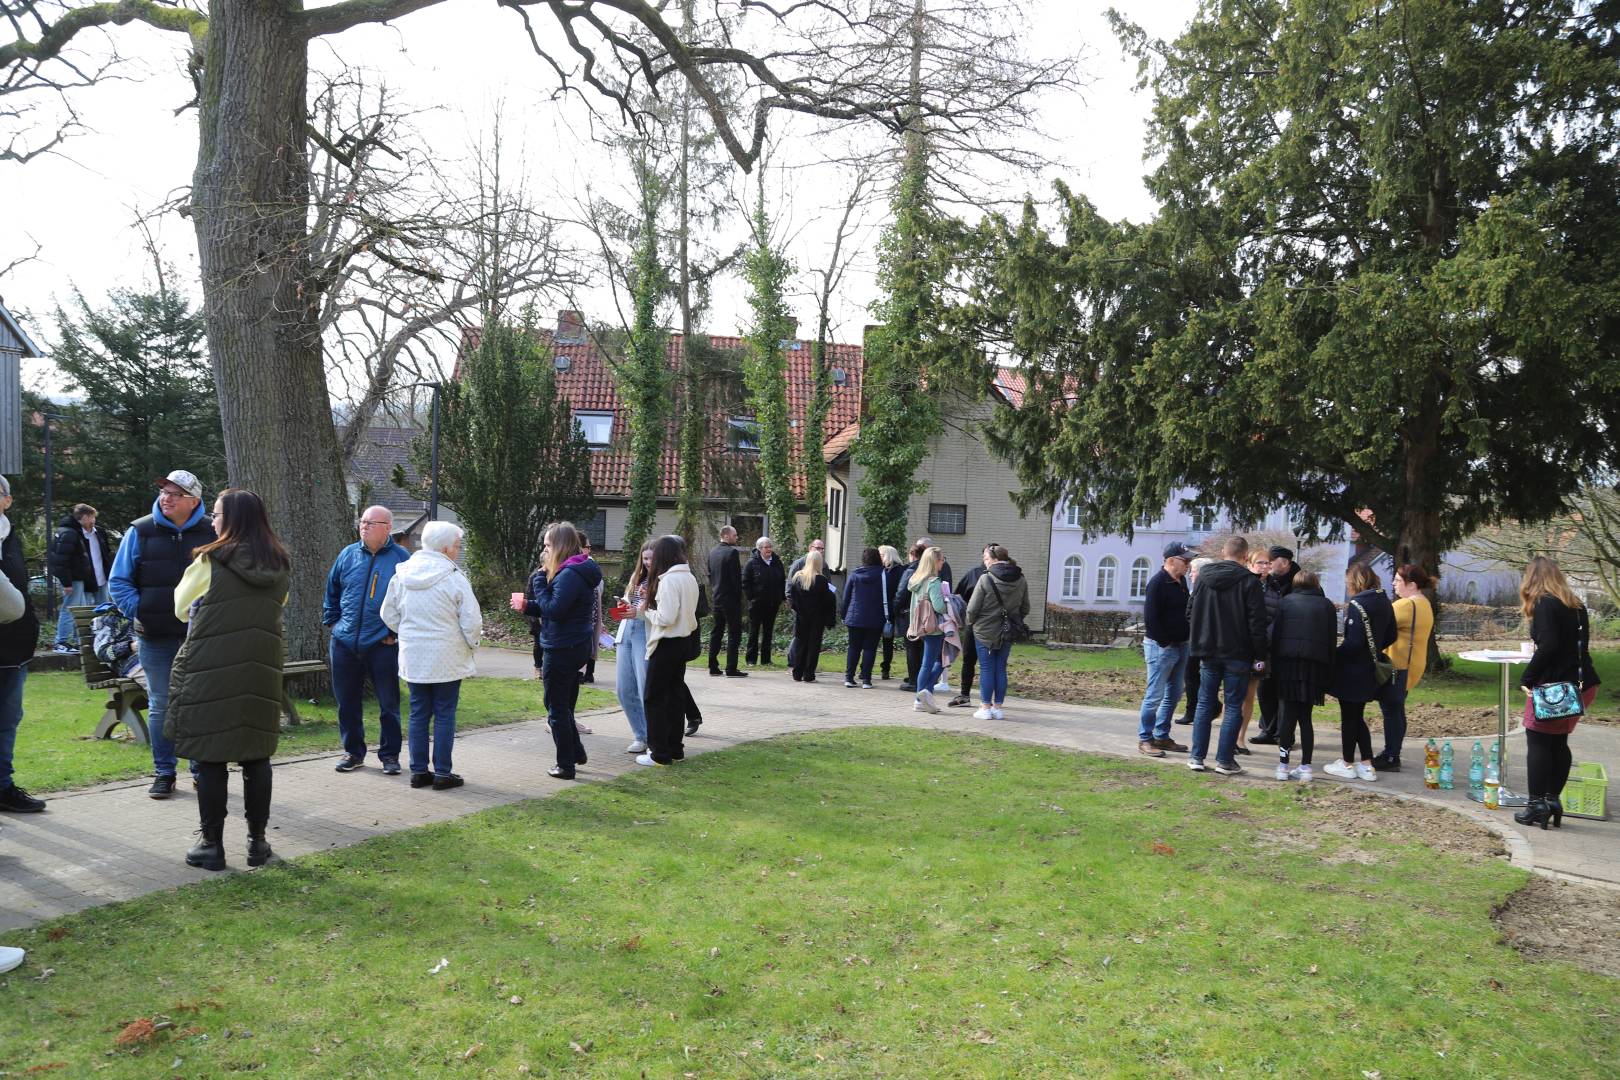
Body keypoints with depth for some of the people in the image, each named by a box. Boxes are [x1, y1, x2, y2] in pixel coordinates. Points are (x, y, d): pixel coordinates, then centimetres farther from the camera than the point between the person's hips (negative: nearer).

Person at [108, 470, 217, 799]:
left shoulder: (212, 532, 1)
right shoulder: (140, 531, 1)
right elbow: (118, 581, 6)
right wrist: (138, 610, -8)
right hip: (155, 637, 0)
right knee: (160, 705, 7)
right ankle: (164, 772, 17)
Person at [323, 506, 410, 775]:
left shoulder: (401, 559, -4)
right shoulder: (348, 555, 6)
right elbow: (332, 593, 18)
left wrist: (397, 633, -4)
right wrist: (332, 623, 11)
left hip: (383, 645, -4)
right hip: (344, 644, 4)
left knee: (388, 703, 4)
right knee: (347, 702, 12)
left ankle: (389, 755, 16)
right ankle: (353, 751, 26)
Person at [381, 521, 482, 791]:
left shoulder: (402, 574, 3)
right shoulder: (453, 577, -14)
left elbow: (389, 614, 10)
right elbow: (472, 620, -13)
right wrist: (471, 643, 6)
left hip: (412, 656, 5)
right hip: (446, 658, -5)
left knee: (418, 713, 12)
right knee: (444, 715, 4)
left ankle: (418, 771, 16)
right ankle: (443, 773, 7)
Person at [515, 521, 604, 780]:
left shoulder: (569, 575, -20)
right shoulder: (577, 571, 11)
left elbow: (553, 610, -24)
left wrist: (541, 579, -15)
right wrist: (527, 606, 5)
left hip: (563, 650, -10)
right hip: (576, 647, 10)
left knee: (557, 709, 2)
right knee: (564, 706, 21)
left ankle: (566, 766, 9)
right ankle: (576, 753, 30)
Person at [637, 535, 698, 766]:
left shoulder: (668, 580, -18)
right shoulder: (690, 578, 9)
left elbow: (666, 618, -23)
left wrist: (645, 610, -4)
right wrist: (641, 611, 12)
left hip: (667, 644, -9)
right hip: (683, 641, 9)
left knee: (654, 697, 0)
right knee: (675, 695, 14)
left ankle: (660, 753, 3)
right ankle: (675, 748, 21)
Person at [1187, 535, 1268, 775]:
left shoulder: (1203, 576, 4)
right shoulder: (1249, 581, -10)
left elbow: (1191, 614, 10)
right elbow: (1257, 622, -11)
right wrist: (1260, 656, -4)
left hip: (1207, 653, 4)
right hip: (1237, 655, -4)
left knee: (1204, 704, 10)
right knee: (1233, 707, 3)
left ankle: (1196, 757, 9)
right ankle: (1224, 760, 3)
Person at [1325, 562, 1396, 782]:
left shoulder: (1357, 605, -19)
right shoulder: (1384, 602, 6)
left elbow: (1354, 641, -23)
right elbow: (1390, 636, 13)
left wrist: (1335, 656, -11)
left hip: (1352, 671, -8)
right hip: (1370, 671, 8)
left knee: (1349, 717, 5)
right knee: (1357, 717, 18)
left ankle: (1347, 764, 15)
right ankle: (1367, 766, 18)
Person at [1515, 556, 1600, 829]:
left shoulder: (1544, 604, -12)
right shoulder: (1576, 605, 12)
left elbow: (1548, 646, -20)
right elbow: (1578, 645, 14)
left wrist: (1527, 679, -14)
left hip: (1553, 685, -8)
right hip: (1582, 684, 8)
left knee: (1538, 742, 0)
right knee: (1559, 742, 15)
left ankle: (1537, 805, 1)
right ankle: (1553, 799, 18)